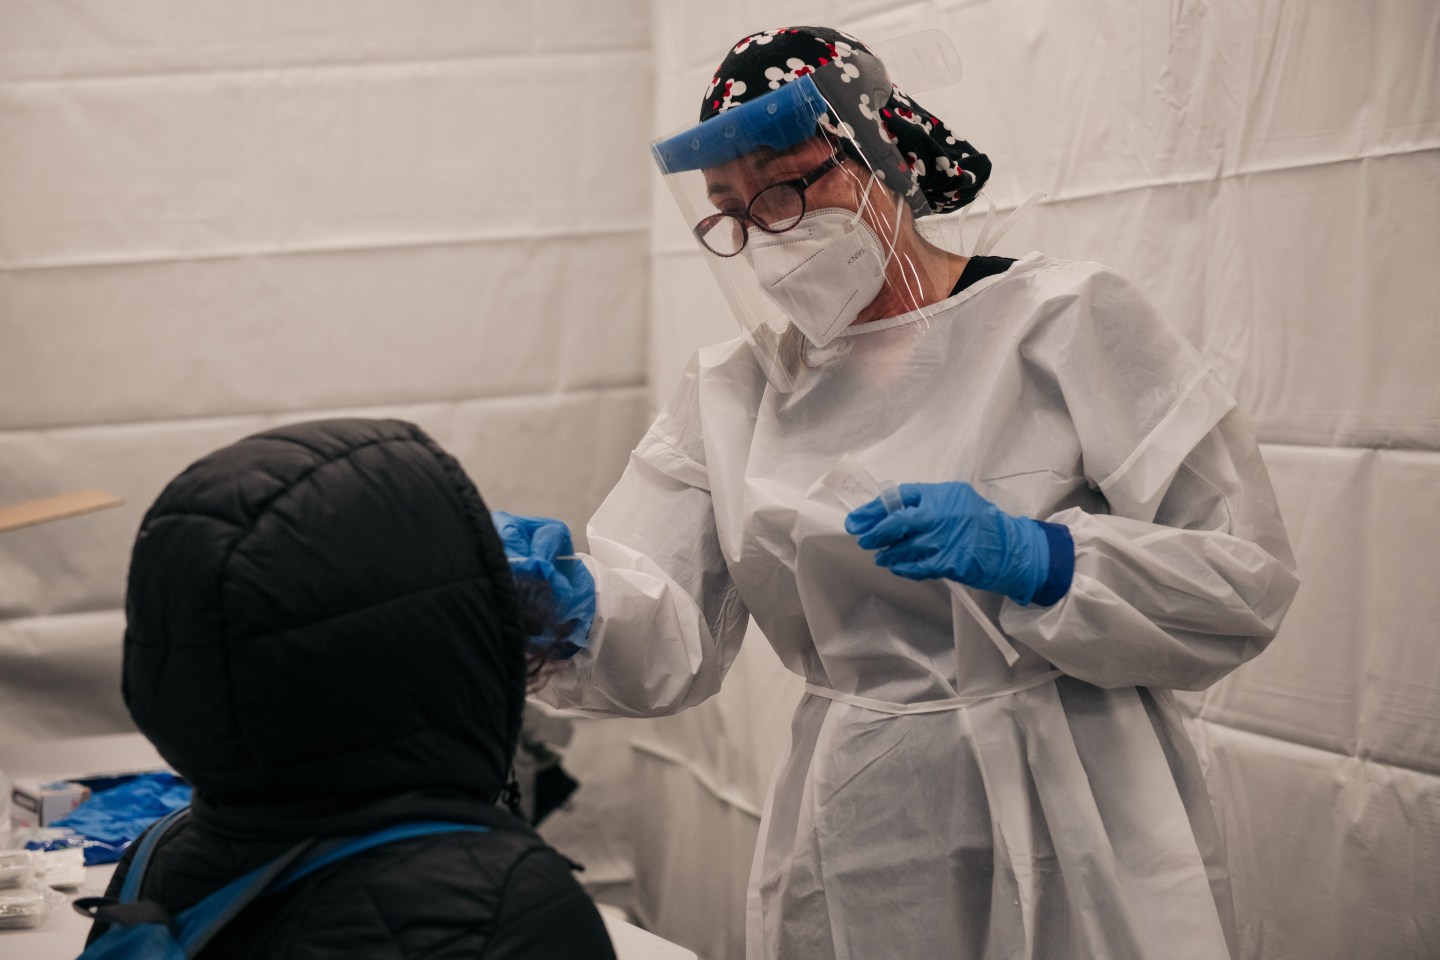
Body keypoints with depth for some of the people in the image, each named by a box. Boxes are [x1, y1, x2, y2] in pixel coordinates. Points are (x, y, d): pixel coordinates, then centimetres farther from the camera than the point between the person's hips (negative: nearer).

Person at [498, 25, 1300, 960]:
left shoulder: (1064, 321, -6)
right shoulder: (731, 391, 7)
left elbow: (1246, 580, -11)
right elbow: (669, 646, -3)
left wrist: (1033, 559, -24)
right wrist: (583, 613, -25)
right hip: (847, 883, 4)